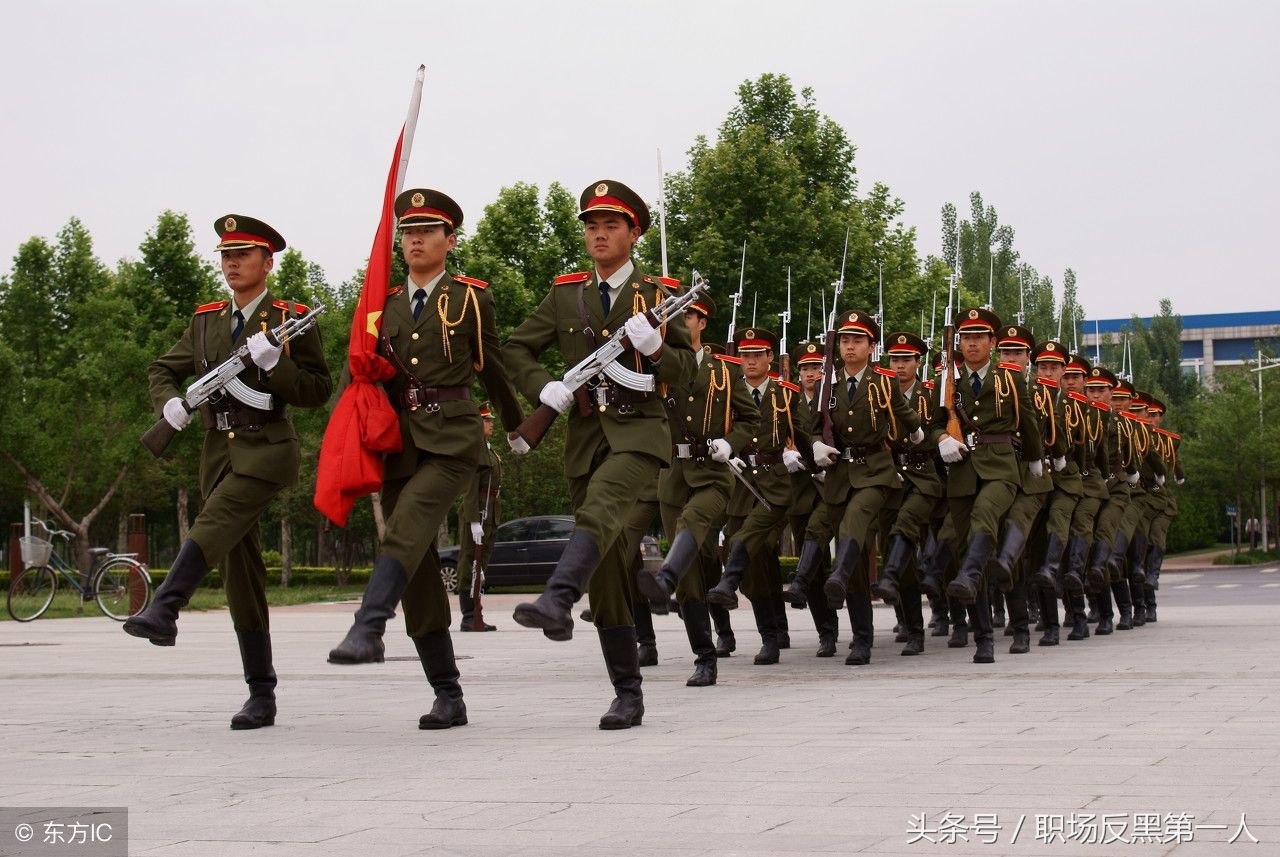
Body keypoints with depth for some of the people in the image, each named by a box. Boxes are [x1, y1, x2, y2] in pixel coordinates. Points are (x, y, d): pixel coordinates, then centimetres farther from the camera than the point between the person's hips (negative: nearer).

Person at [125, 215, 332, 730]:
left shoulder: (292, 320, 0)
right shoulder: (206, 321, 14)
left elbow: (318, 391, -5)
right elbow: (162, 370, 20)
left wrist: (272, 363, -19)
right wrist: (169, 402, -1)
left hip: (268, 446, -5)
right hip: (218, 449, 5)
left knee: (213, 524, -32)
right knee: (239, 573, 4)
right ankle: (261, 696, 7)